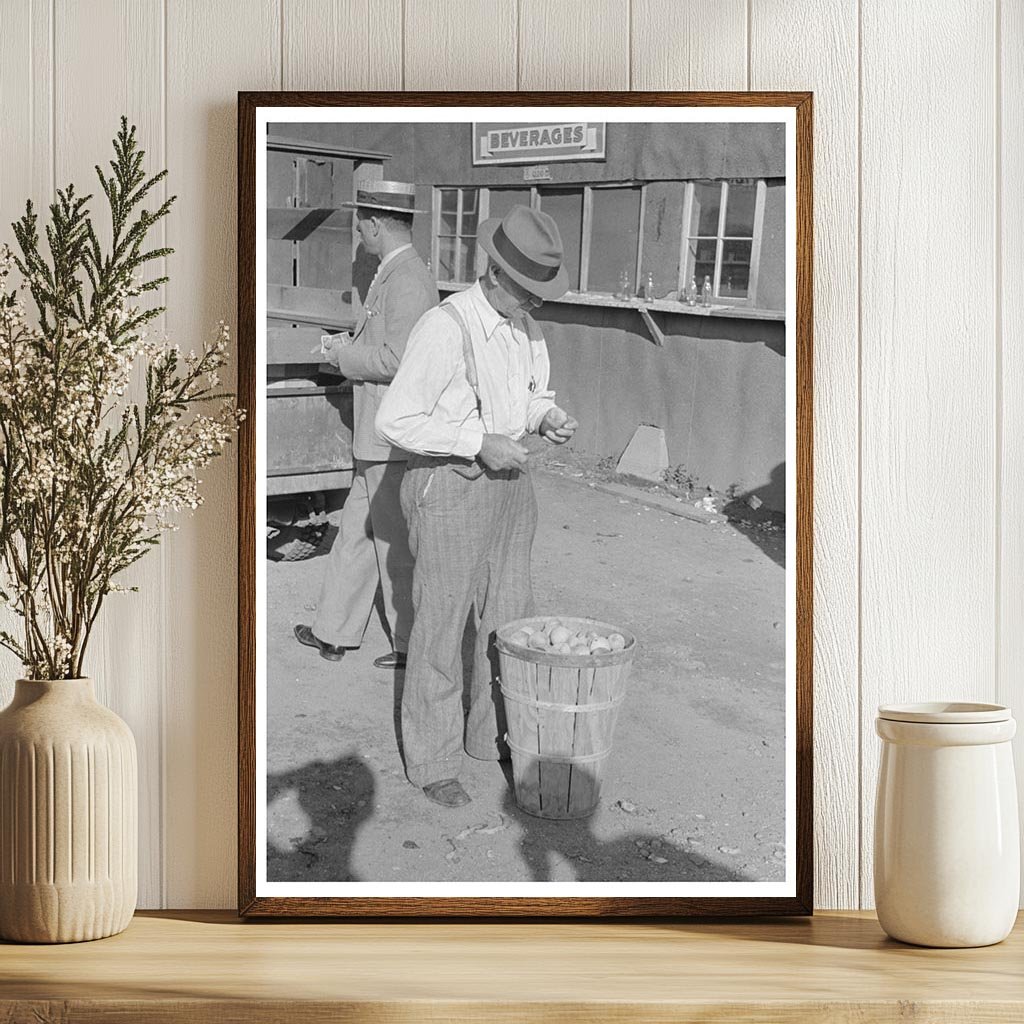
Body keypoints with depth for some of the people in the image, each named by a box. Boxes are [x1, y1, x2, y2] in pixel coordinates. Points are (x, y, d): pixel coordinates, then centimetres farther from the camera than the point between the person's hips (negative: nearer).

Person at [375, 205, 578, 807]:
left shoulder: (523, 326, 3)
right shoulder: (445, 329, -22)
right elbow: (396, 421, -22)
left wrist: (549, 418, -5)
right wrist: (480, 444, -24)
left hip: (507, 481, 7)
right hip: (449, 486, -7)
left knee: (509, 616, 13)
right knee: (442, 626, 2)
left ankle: (494, 735, 29)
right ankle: (433, 761, 14)